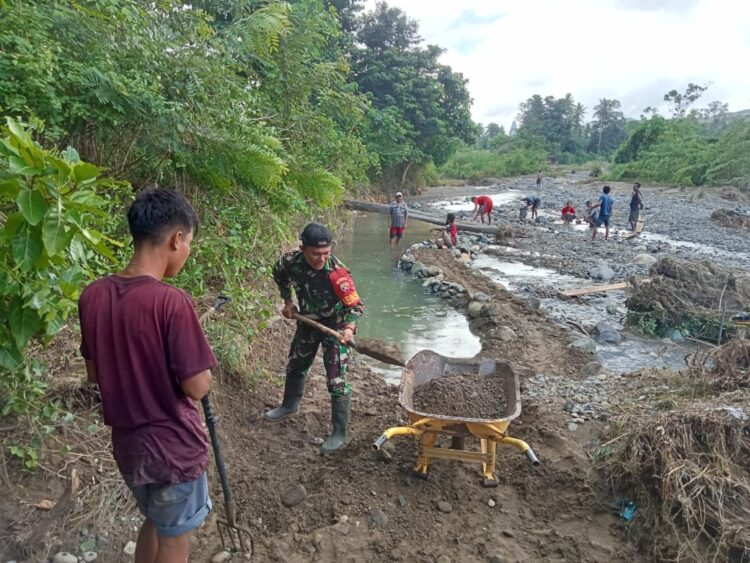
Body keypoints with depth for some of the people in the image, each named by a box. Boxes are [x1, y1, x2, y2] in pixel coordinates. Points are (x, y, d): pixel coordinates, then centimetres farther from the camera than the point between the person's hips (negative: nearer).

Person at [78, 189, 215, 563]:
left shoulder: (92, 296, -5)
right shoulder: (172, 302, -26)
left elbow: (94, 373, 6)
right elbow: (197, 388, -21)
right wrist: (195, 360, -2)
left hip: (126, 442, 6)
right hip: (172, 445, -6)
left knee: (154, 521, 29)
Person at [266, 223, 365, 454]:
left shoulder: (337, 273, -34)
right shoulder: (291, 260, -20)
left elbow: (355, 305, -29)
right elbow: (279, 275, 5)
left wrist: (349, 327, -46)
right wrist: (288, 301, 3)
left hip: (335, 325, -5)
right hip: (307, 320, 6)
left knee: (336, 380, -6)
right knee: (295, 365, 24)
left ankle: (339, 433, 6)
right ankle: (290, 405, 52)